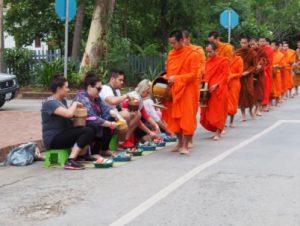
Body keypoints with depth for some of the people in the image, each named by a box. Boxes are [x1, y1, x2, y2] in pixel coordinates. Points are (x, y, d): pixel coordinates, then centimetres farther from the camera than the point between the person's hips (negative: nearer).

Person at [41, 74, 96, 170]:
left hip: (62, 135, 9)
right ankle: (71, 161, -27)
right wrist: (75, 104, -10)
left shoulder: (63, 100, 14)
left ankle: (82, 155, -1)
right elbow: (68, 113, -29)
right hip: (53, 139, -9)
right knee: (88, 131, -23)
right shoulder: (50, 103, -16)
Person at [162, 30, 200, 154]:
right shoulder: (171, 54, 10)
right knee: (175, 116, 9)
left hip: (187, 90, -6)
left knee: (186, 117, -5)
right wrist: (168, 79, -1)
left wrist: (177, 78, -20)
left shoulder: (192, 54, -11)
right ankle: (180, 142, 23)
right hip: (174, 90, 6)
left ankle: (185, 145, 0)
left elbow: (194, 74, -15)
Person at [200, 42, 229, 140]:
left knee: (218, 110, -4)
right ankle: (215, 129, 14)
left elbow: (225, 75, -9)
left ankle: (218, 133, 1)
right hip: (208, 90, 6)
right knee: (209, 111, 3)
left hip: (219, 90, -6)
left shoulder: (223, 61, -5)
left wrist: (216, 85, -19)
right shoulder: (208, 62, 12)